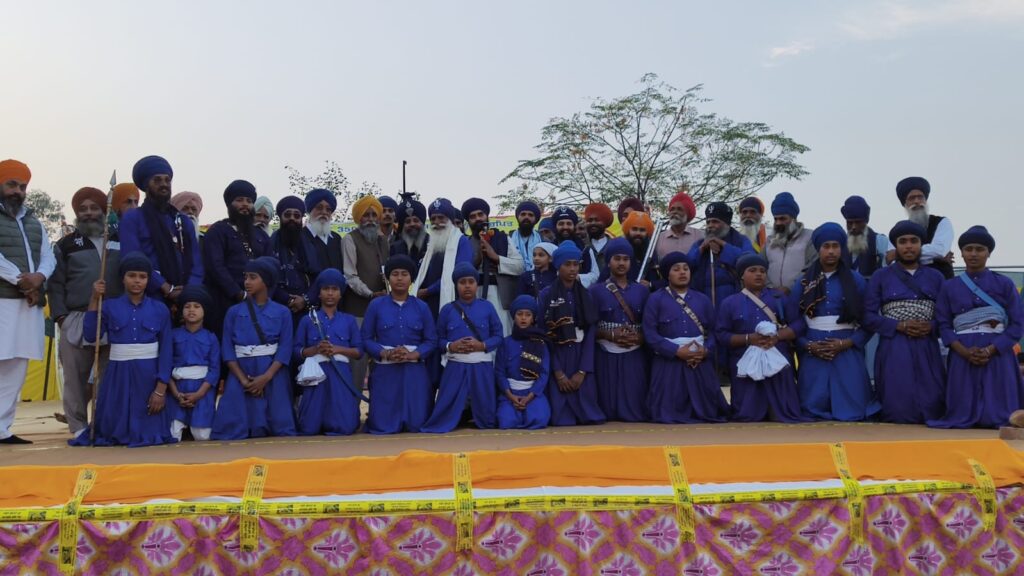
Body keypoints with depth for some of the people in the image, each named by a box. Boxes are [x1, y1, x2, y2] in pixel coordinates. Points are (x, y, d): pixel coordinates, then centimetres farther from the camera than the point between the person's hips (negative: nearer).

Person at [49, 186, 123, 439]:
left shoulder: (120, 243, 14)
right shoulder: (66, 244, 11)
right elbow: (55, 283, 5)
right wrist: (60, 316, -5)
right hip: (76, 321, -1)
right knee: (76, 378, 1)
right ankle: (78, 427, 9)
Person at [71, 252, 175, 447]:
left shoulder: (160, 310, 1)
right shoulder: (110, 307, 4)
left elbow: (166, 351, -1)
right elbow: (90, 336, -10)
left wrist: (160, 389, -8)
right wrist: (94, 300, -10)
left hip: (149, 376, -1)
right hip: (118, 375, 1)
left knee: (148, 433, 1)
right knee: (112, 431, 4)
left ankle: (143, 434, 33)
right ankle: (119, 434, 36)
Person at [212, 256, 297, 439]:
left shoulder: (282, 313, 3)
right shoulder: (234, 312, 6)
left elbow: (285, 349, -3)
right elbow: (227, 349, 1)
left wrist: (265, 377, -14)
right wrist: (243, 379, -10)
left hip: (273, 374, -1)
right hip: (241, 374, 1)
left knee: (280, 428, -6)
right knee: (233, 429, -7)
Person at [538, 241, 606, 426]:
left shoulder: (586, 295, 7)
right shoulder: (546, 295, -1)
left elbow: (591, 334, 2)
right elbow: (545, 336, -4)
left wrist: (582, 371, -8)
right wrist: (558, 372, -10)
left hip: (582, 358, 2)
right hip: (557, 358, -2)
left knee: (588, 415, -2)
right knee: (562, 419, -6)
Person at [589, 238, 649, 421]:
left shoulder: (642, 290, 12)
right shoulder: (596, 290, 4)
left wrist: (640, 338, -11)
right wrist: (611, 335, -16)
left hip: (635, 355, 2)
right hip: (607, 355, -2)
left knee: (635, 410, -5)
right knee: (608, 410, -4)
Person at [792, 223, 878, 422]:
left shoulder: (856, 280, 6)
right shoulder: (803, 283, 8)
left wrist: (845, 343, -10)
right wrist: (808, 345, -9)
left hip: (847, 352, -1)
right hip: (813, 353, 1)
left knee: (850, 408, -7)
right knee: (814, 407, -3)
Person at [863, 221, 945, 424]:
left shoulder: (935, 277, 13)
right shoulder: (880, 276, 6)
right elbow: (868, 316, 0)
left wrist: (931, 327, -11)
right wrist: (899, 326, -13)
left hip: (927, 349, 2)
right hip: (894, 350, -2)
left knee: (930, 407, -6)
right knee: (897, 407, -8)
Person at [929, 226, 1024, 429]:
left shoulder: (1004, 284, 4)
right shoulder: (949, 287, 8)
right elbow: (944, 325, 3)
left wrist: (990, 350, -15)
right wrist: (964, 351, -14)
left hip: (998, 355, 0)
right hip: (963, 356, 1)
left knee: (998, 413, -6)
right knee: (962, 414, -3)